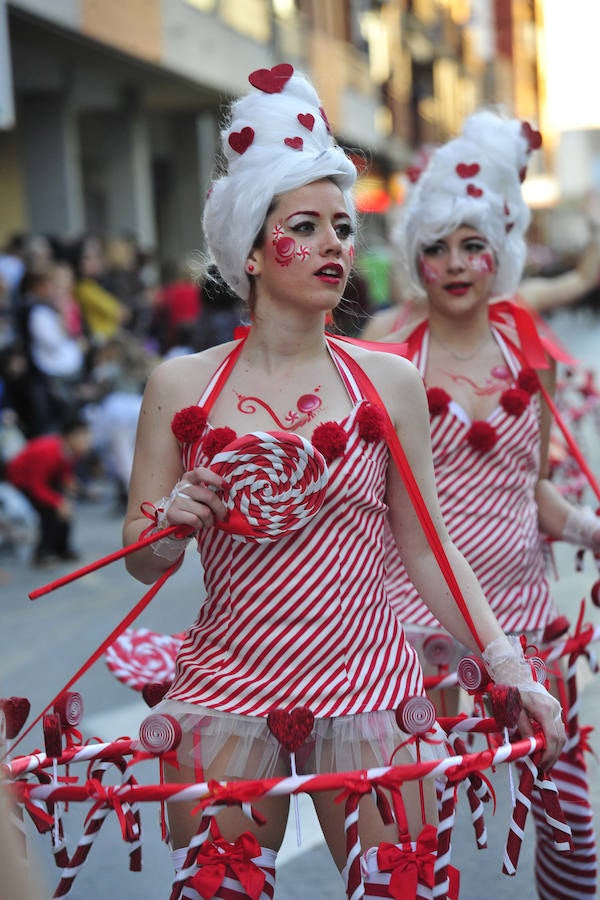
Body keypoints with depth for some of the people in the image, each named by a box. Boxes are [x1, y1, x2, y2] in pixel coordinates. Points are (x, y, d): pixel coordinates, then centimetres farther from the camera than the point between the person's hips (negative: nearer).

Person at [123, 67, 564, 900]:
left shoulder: (390, 381, 0)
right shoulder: (182, 386, -1)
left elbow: (426, 550, 6)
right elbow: (142, 559, 6)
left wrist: (508, 666, 0)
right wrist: (172, 523, -15)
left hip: (365, 686, 0)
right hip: (226, 685, 0)